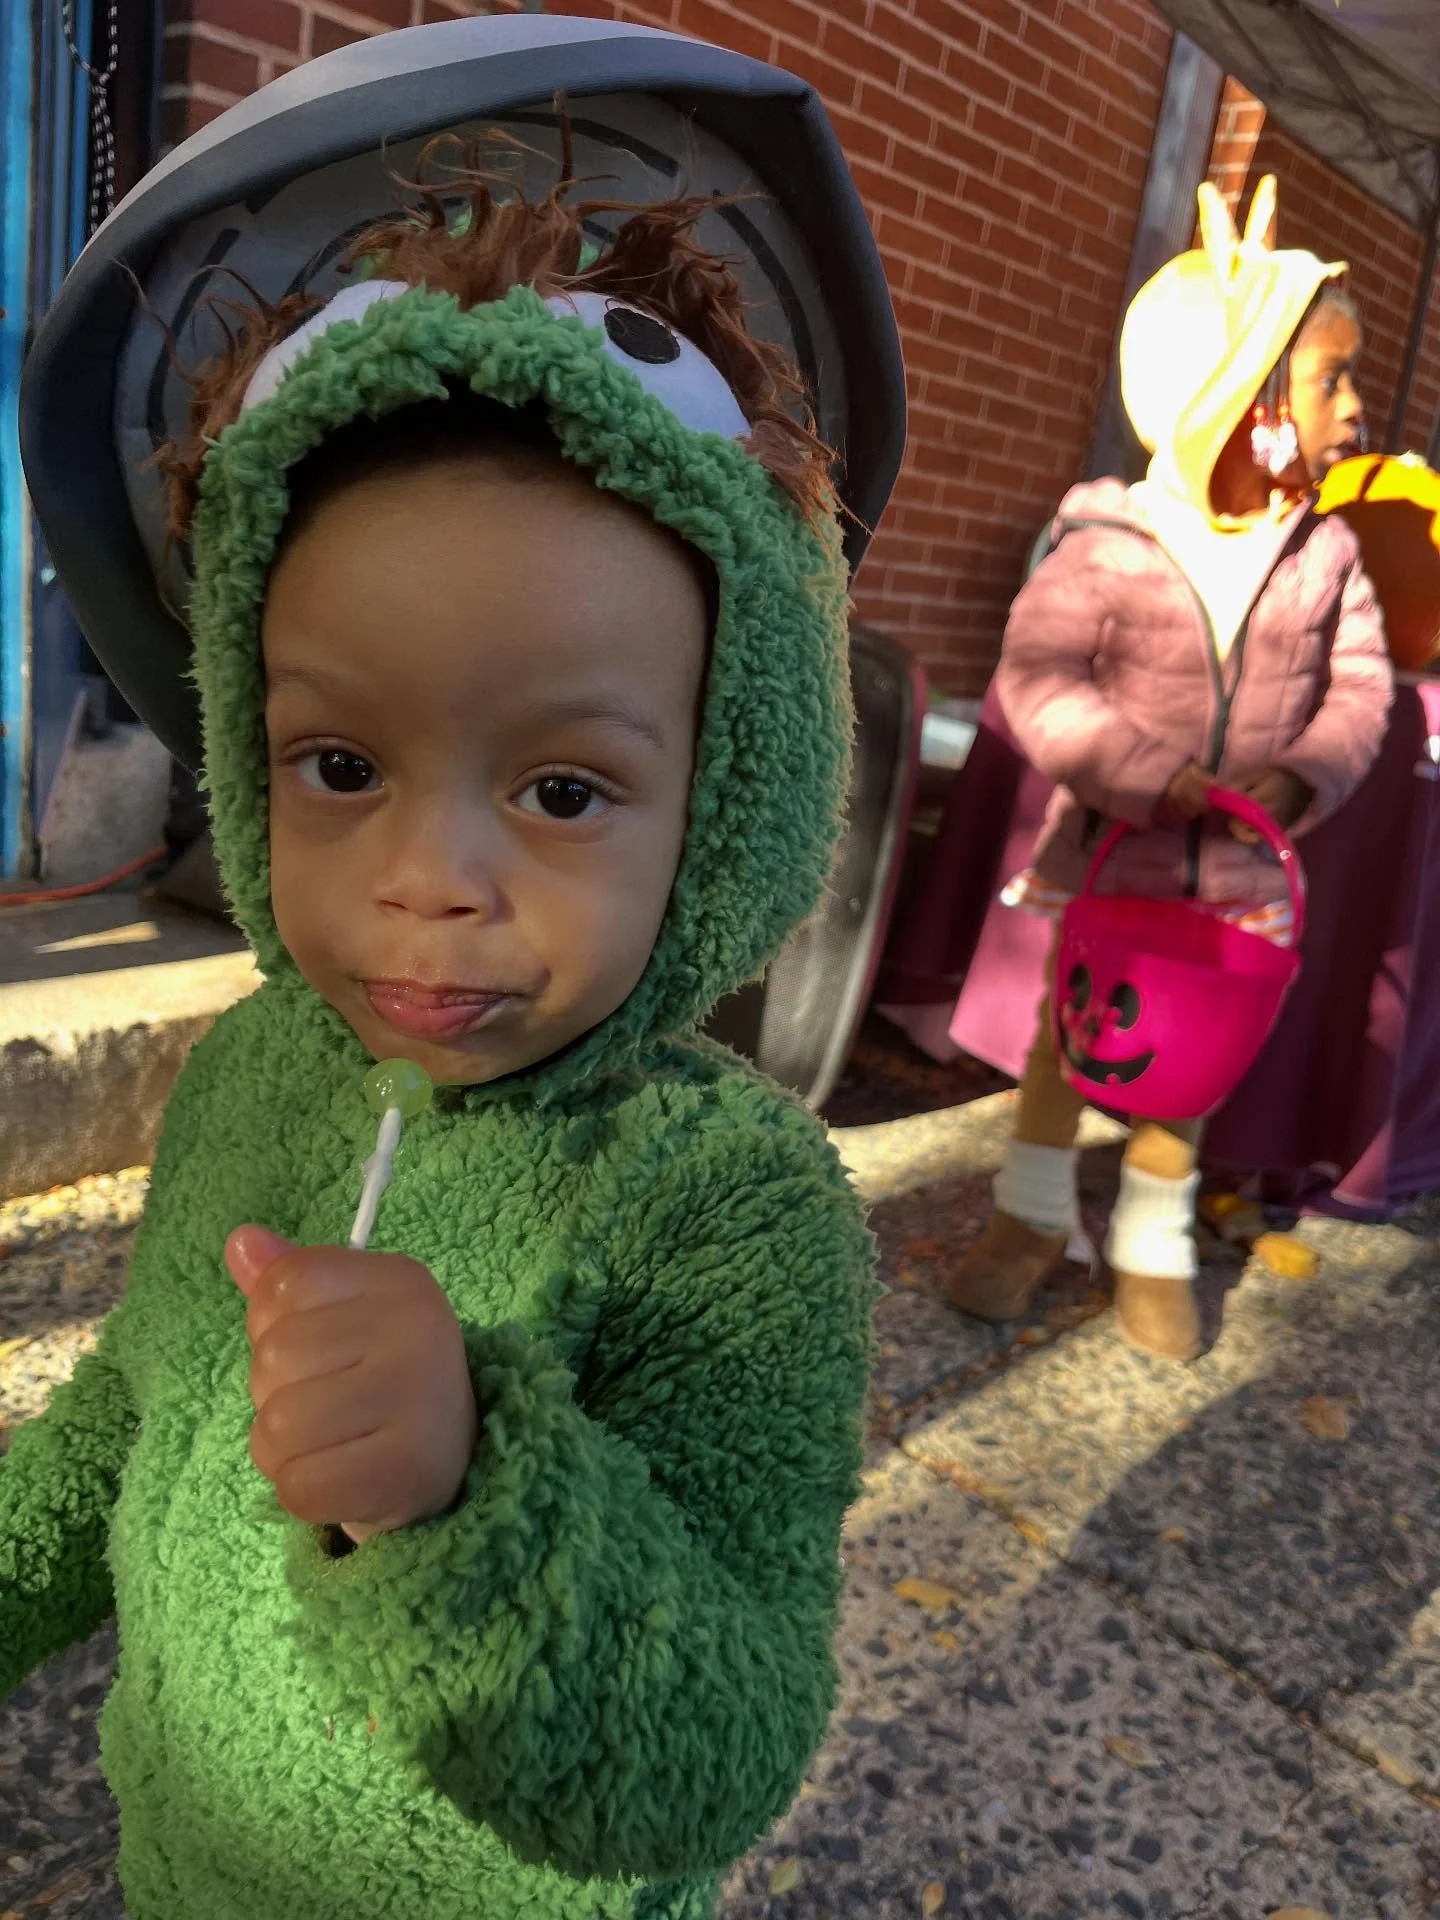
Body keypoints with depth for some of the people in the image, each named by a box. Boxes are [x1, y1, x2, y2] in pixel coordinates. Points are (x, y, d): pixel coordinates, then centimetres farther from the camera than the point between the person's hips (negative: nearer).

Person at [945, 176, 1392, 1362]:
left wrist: (1304, 778, -19)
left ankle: (1154, 1243, 33)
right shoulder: (1110, 545, -15)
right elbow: (1037, 676, -21)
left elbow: (1360, 685, -1)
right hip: (1106, 851, -3)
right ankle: (1035, 1217, 31)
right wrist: (1140, 774, -30)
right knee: (1068, 1032, 10)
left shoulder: (1326, 553, -2)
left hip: (1237, 867, 3)